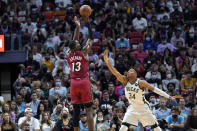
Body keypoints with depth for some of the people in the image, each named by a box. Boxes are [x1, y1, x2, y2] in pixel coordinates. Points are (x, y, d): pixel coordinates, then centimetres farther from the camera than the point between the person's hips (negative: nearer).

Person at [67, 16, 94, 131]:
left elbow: (74, 42, 24)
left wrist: (78, 27, 26)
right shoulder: (84, 52, -3)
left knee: (76, 111, 7)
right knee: (89, 110, -2)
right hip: (84, 82, -4)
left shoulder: (69, 55, 9)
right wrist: (87, 22, 9)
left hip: (74, 83, 4)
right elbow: (91, 39, 5)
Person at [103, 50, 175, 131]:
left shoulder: (141, 83, -15)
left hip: (143, 108, -3)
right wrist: (107, 62, -31)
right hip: (132, 108, 3)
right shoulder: (125, 81, -6)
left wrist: (168, 96, -23)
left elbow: (154, 89, -17)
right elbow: (115, 72, -17)